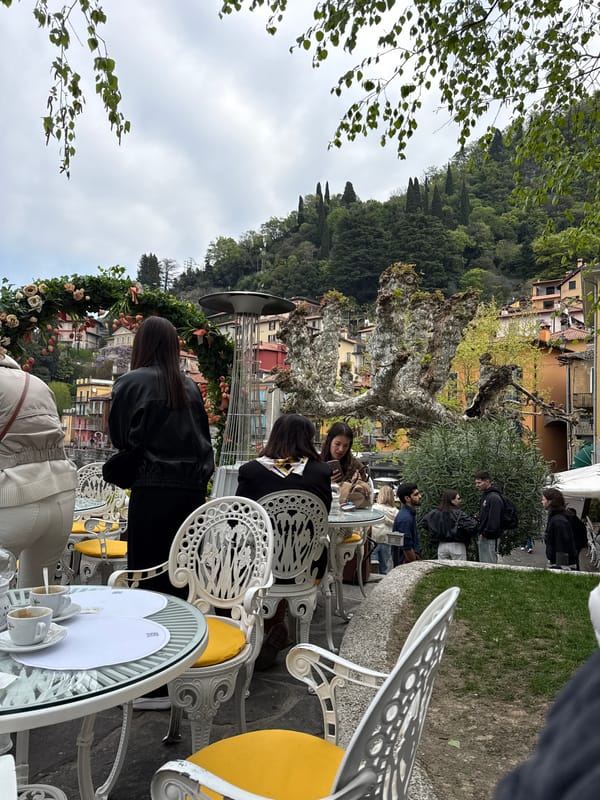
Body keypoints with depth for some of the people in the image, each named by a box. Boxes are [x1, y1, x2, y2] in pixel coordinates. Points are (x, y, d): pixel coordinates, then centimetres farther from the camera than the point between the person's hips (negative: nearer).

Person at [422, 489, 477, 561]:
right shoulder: (458, 514, -16)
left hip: (441, 546, 5)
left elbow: (425, 522, 9)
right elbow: (471, 525, -24)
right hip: (457, 546, -5)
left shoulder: (435, 513, -1)